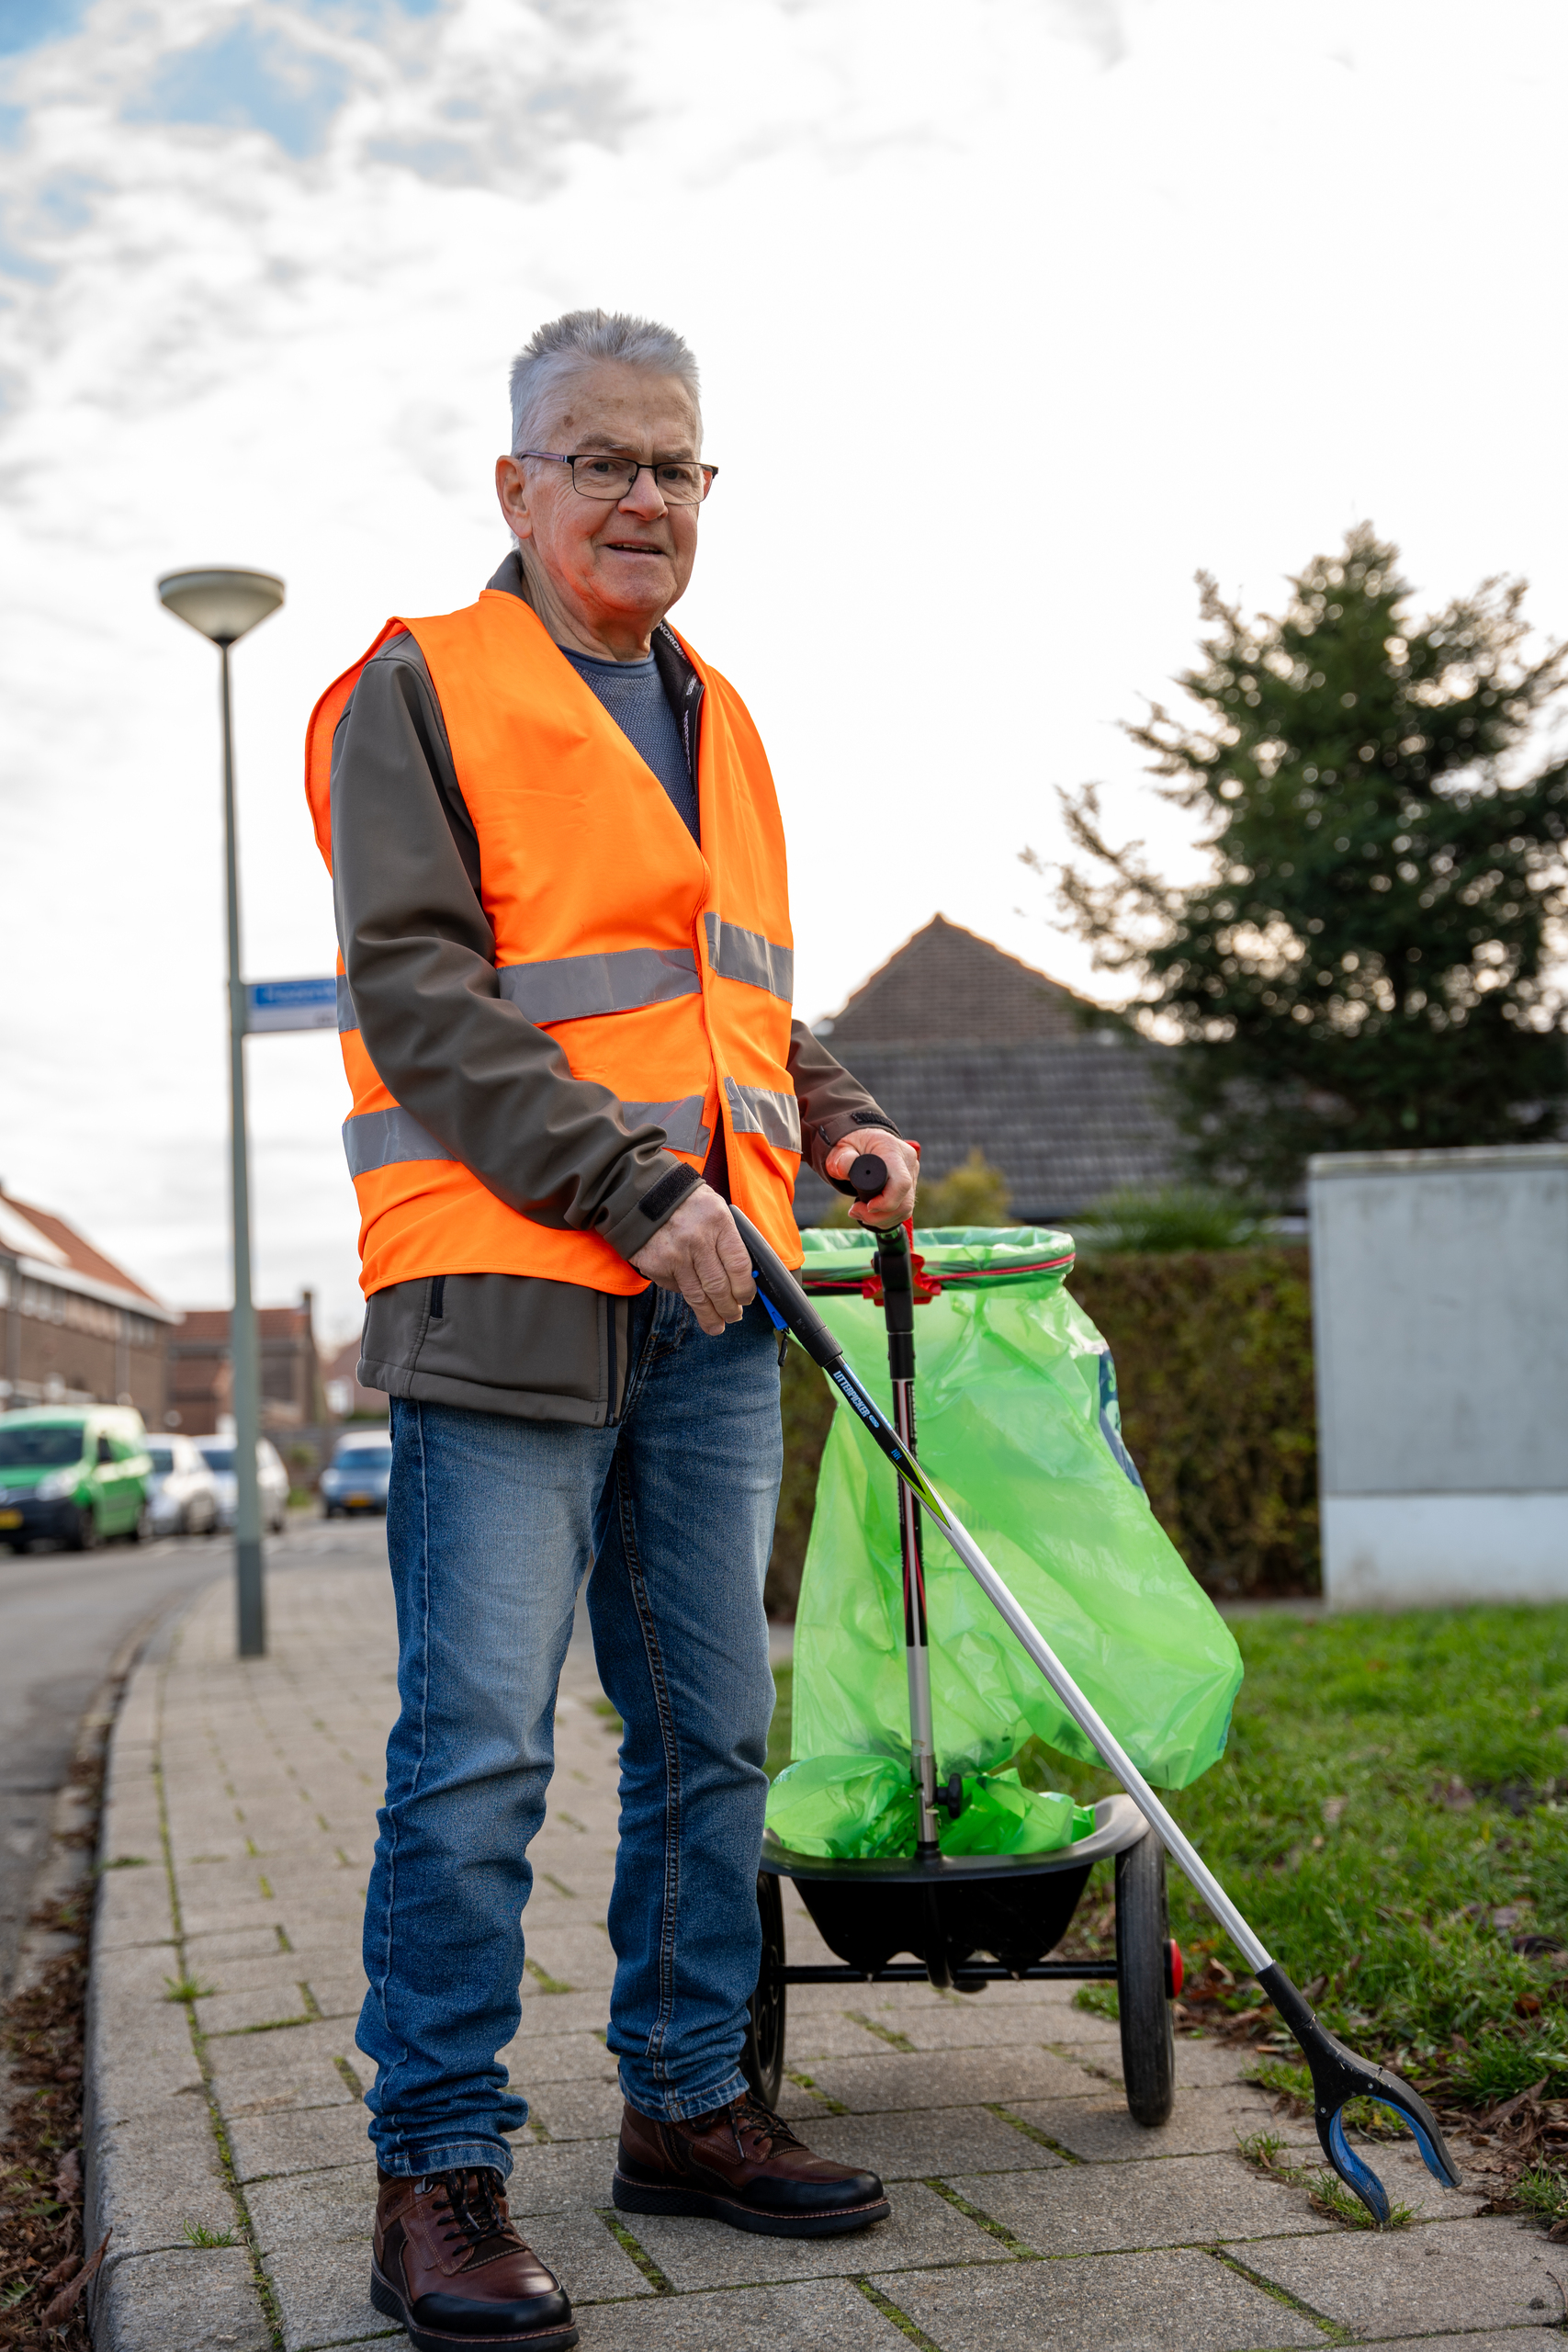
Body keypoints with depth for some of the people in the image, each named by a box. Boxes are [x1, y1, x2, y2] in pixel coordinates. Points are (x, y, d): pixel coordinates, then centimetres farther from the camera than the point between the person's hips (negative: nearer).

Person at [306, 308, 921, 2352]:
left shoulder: (716, 725, 21)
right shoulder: (422, 692, 0)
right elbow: (416, 991, -11)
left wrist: (843, 1122, 8)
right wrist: (632, 1189, -18)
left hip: (711, 1309, 7)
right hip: (504, 1287, -7)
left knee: (713, 1730, 11)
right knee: (477, 1745, -6)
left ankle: (686, 2104, 24)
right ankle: (438, 2177, 4)